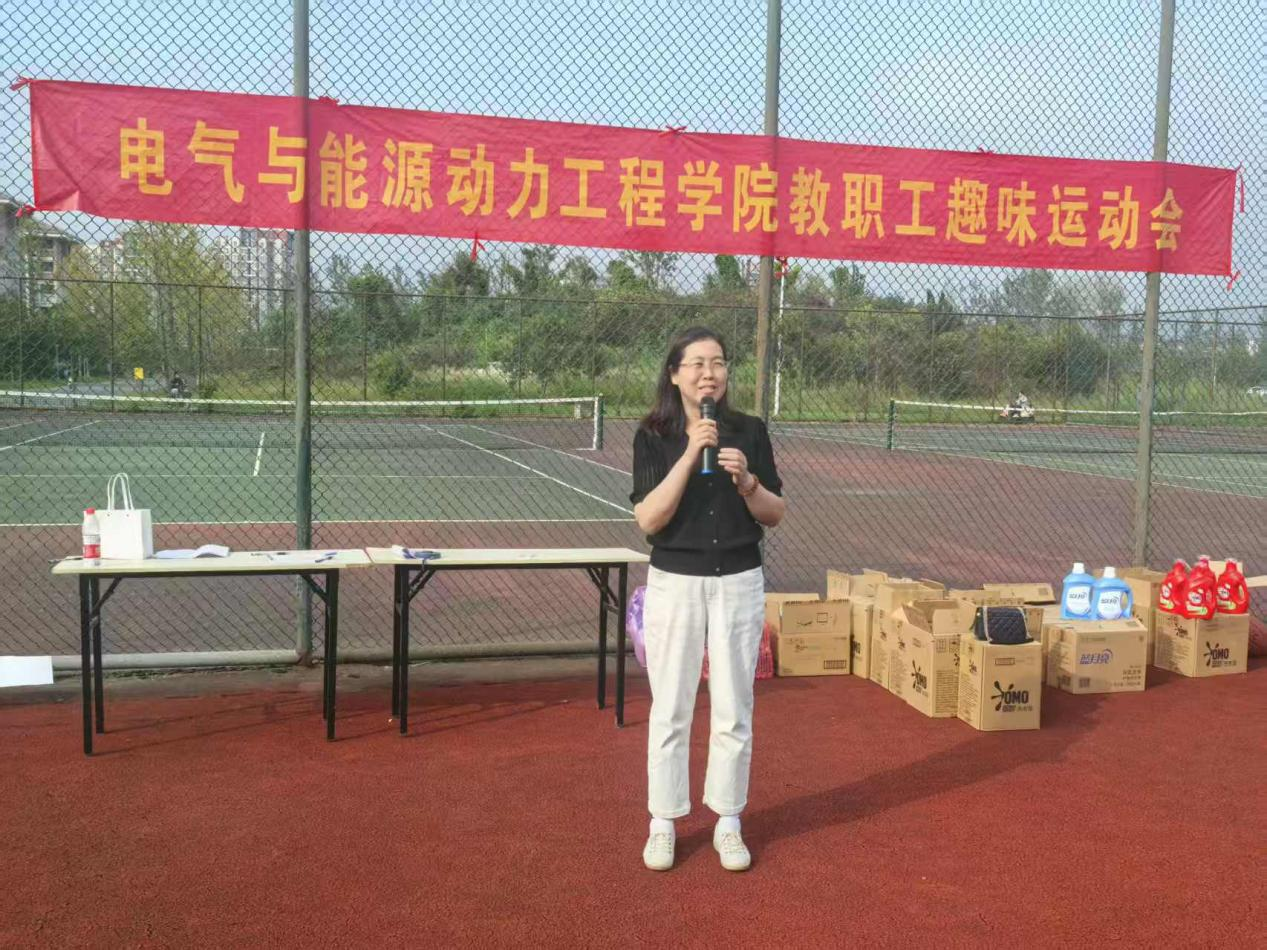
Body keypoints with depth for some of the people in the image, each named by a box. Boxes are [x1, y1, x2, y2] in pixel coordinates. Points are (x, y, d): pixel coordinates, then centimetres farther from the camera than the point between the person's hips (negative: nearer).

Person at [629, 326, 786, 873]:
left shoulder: (750, 433, 2)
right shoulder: (653, 436, -4)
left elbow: (775, 516, 4)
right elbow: (648, 520, -14)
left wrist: (746, 480, -16)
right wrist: (690, 456, -22)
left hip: (739, 583, 2)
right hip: (674, 583, -2)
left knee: (734, 710, 9)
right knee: (670, 710, 6)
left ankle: (729, 823, 23)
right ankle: (663, 824, 20)